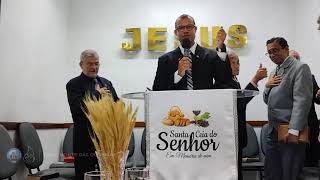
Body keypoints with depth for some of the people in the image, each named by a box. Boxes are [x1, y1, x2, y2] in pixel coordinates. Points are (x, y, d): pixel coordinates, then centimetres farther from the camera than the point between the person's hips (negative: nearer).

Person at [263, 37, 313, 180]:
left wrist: (294, 130, -23)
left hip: (290, 132, -7)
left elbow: (302, 101, -17)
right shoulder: (274, 72, 19)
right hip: (273, 131, 8)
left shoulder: (300, 68, -7)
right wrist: (267, 86, 1)